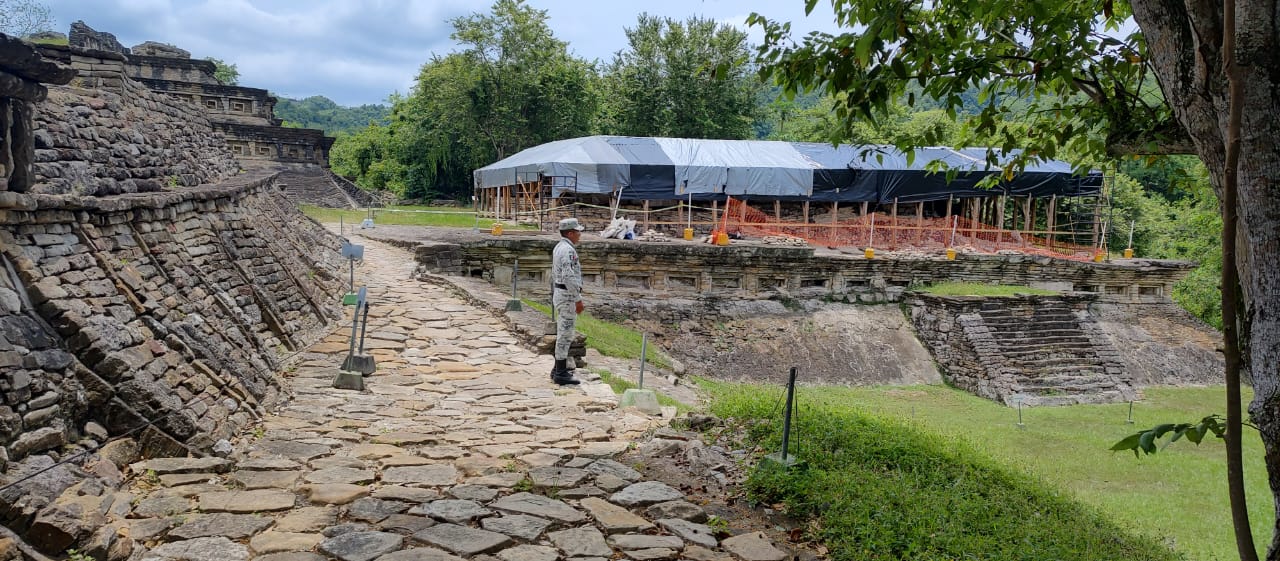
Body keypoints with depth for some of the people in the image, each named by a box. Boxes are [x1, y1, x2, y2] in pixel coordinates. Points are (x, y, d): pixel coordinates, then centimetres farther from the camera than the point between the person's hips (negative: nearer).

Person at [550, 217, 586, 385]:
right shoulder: (568, 249, -19)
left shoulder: (559, 247, 14)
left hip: (560, 294, 10)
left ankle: (558, 369, 22)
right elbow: (569, 276, -25)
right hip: (568, 296, -10)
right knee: (565, 334, -5)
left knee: (563, 333, 16)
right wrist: (578, 299, -21)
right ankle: (561, 374, -1)